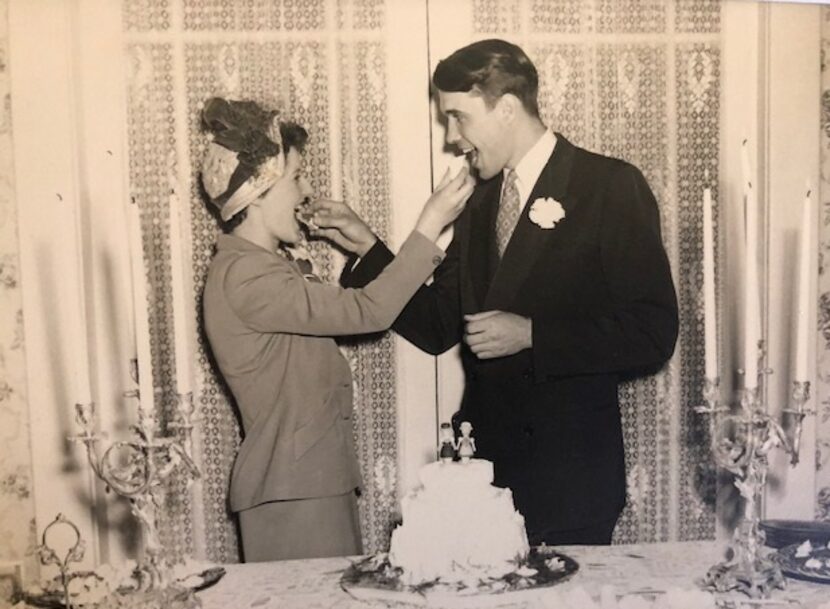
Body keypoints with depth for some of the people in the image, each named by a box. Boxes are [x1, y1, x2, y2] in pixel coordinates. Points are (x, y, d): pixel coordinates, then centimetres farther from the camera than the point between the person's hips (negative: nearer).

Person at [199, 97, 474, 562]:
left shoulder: (268, 264, 13)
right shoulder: (245, 275, -19)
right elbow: (370, 312, -22)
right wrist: (430, 226, -16)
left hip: (317, 478, 10)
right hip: (294, 491, -10)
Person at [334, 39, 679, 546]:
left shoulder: (612, 186, -6)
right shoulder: (481, 204, 13)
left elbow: (653, 332, -12)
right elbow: (439, 328, 10)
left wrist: (532, 335, -18)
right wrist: (368, 249, 1)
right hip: (486, 463, 5)